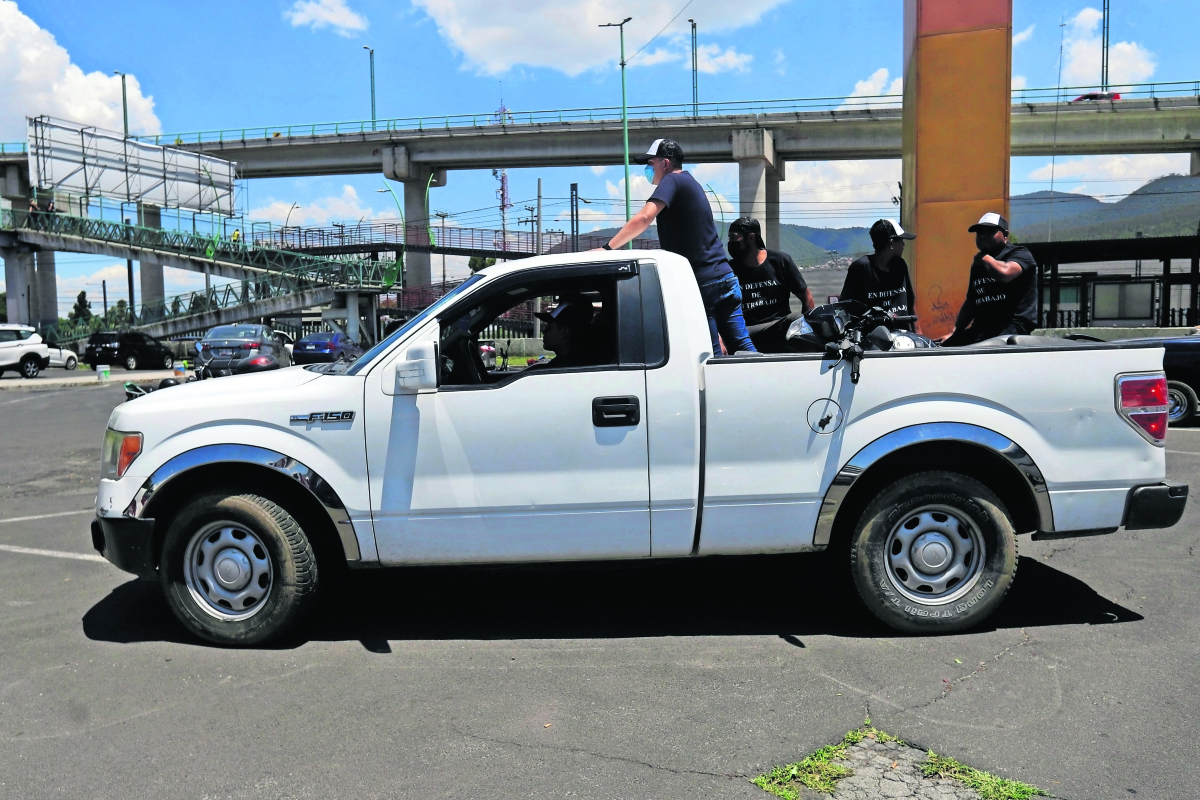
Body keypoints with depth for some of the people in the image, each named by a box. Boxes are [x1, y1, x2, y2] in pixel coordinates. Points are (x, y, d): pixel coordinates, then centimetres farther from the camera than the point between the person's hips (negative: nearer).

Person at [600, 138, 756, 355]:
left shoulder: (672, 181, -5)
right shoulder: (691, 183, 22)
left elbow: (644, 217, -21)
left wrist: (608, 248, -19)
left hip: (700, 282, -8)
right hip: (725, 275, 8)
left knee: (710, 355, -2)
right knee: (742, 347, 7)